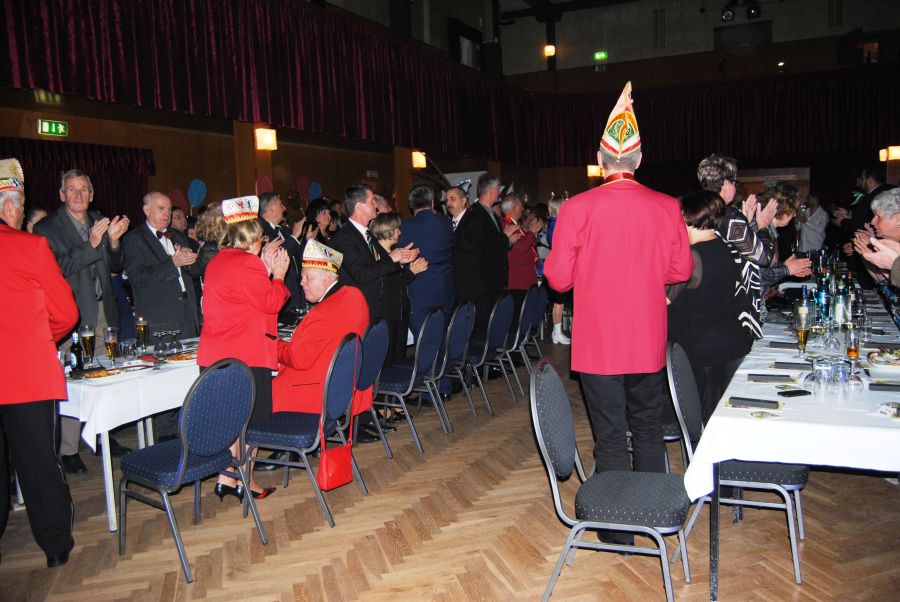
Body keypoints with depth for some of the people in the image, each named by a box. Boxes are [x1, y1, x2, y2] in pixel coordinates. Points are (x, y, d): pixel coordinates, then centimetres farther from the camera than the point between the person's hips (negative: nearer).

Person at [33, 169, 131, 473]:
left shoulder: (100, 222, 12)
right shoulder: (47, 228, -3)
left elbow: (115, 267, 11)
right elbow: (58, 268, -16)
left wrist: (114, 241, -7)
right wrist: (91, 244, -23)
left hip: (103, 313, 5)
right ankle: (69, 451, 6)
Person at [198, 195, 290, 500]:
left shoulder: (217, 261, 15)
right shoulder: (247, 263, -15)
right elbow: (271, 304, -12)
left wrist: (265, 270, 14)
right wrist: (278, 275, 2)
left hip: (216, 354, 9)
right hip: (247, 355, -9)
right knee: (251, 420, 2)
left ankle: (225, 480, 21)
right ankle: (244, 482, 10)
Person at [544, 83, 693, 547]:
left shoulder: (579, 208, -13)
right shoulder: (666, 207, -4)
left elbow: (559, 278, -10)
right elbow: (680, 271, 4)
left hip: (597, 343, -3)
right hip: (648, 340, 3)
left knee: (610, 437, 7)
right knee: (648, 429, 19)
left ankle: (619, 529, 17)